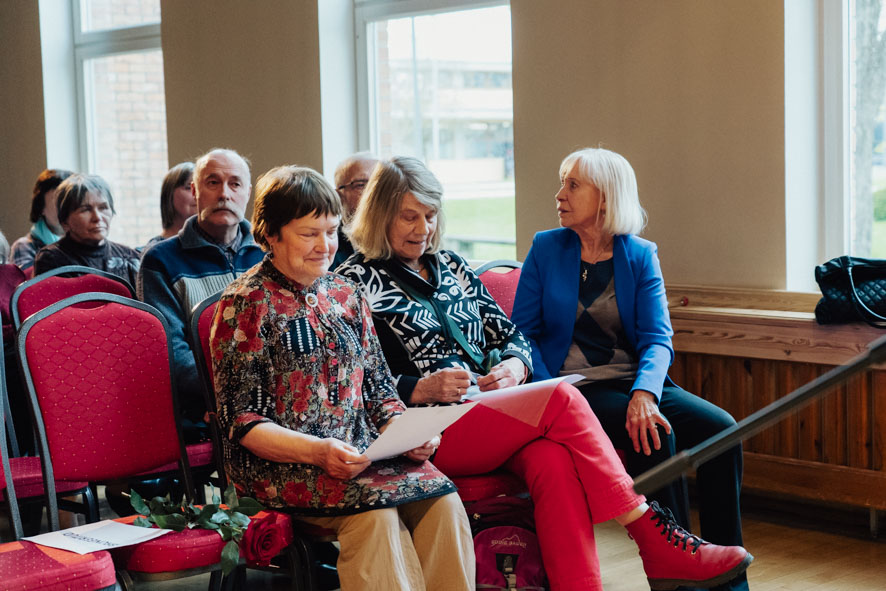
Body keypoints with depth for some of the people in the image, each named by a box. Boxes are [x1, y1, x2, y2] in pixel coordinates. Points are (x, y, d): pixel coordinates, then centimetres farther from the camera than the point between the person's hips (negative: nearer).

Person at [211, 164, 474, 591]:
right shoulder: (246, 304, -2)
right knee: (375, 511, -32)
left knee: (443, 500, -23)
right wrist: (317, 451, -22)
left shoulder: (345, 296, 16)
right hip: (281, 464, -5)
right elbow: (243, 422, -8)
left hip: (359, 453, 5)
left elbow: (378, 391, 18)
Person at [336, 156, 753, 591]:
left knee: (552, 460, -30)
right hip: (431, 433, -5)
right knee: (560, 400, -26)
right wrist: (423, 389, -19)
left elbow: (509, 333, 21)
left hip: (492, 415, 6)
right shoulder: (356, 281, 4)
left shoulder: (449, 265, 23)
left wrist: (514, 366, -2)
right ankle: (655, 541, -23)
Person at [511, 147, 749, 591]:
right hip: (574, 385, -3)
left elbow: (657, 337, -3)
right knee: (655, 436, -30)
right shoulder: (546, 248, 4)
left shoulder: (640, 256, 7)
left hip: (637, 381, 3)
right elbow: (523, 331, 1)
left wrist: (644, 393, -24)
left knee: (720, 428, -21)